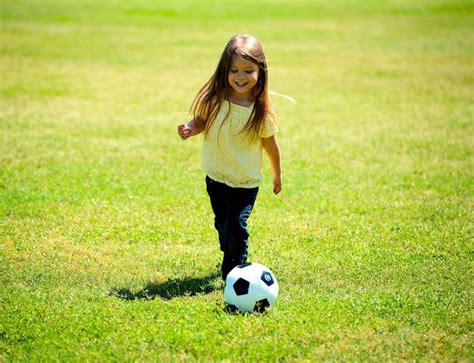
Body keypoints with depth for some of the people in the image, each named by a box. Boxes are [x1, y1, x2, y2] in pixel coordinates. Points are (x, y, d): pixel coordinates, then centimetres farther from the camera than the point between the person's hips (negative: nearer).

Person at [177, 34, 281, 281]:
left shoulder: (261, 111, -17)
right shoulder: (214, 100, -14)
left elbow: (270, 144, -4)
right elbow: (201, 121, 3)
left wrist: (277, 175, 7)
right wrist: (191, 129, -21)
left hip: (246, 182, -3)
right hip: (215, 176, 3)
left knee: (236, 226, -14)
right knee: (222, 224, 19)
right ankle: (230, 260, 43)